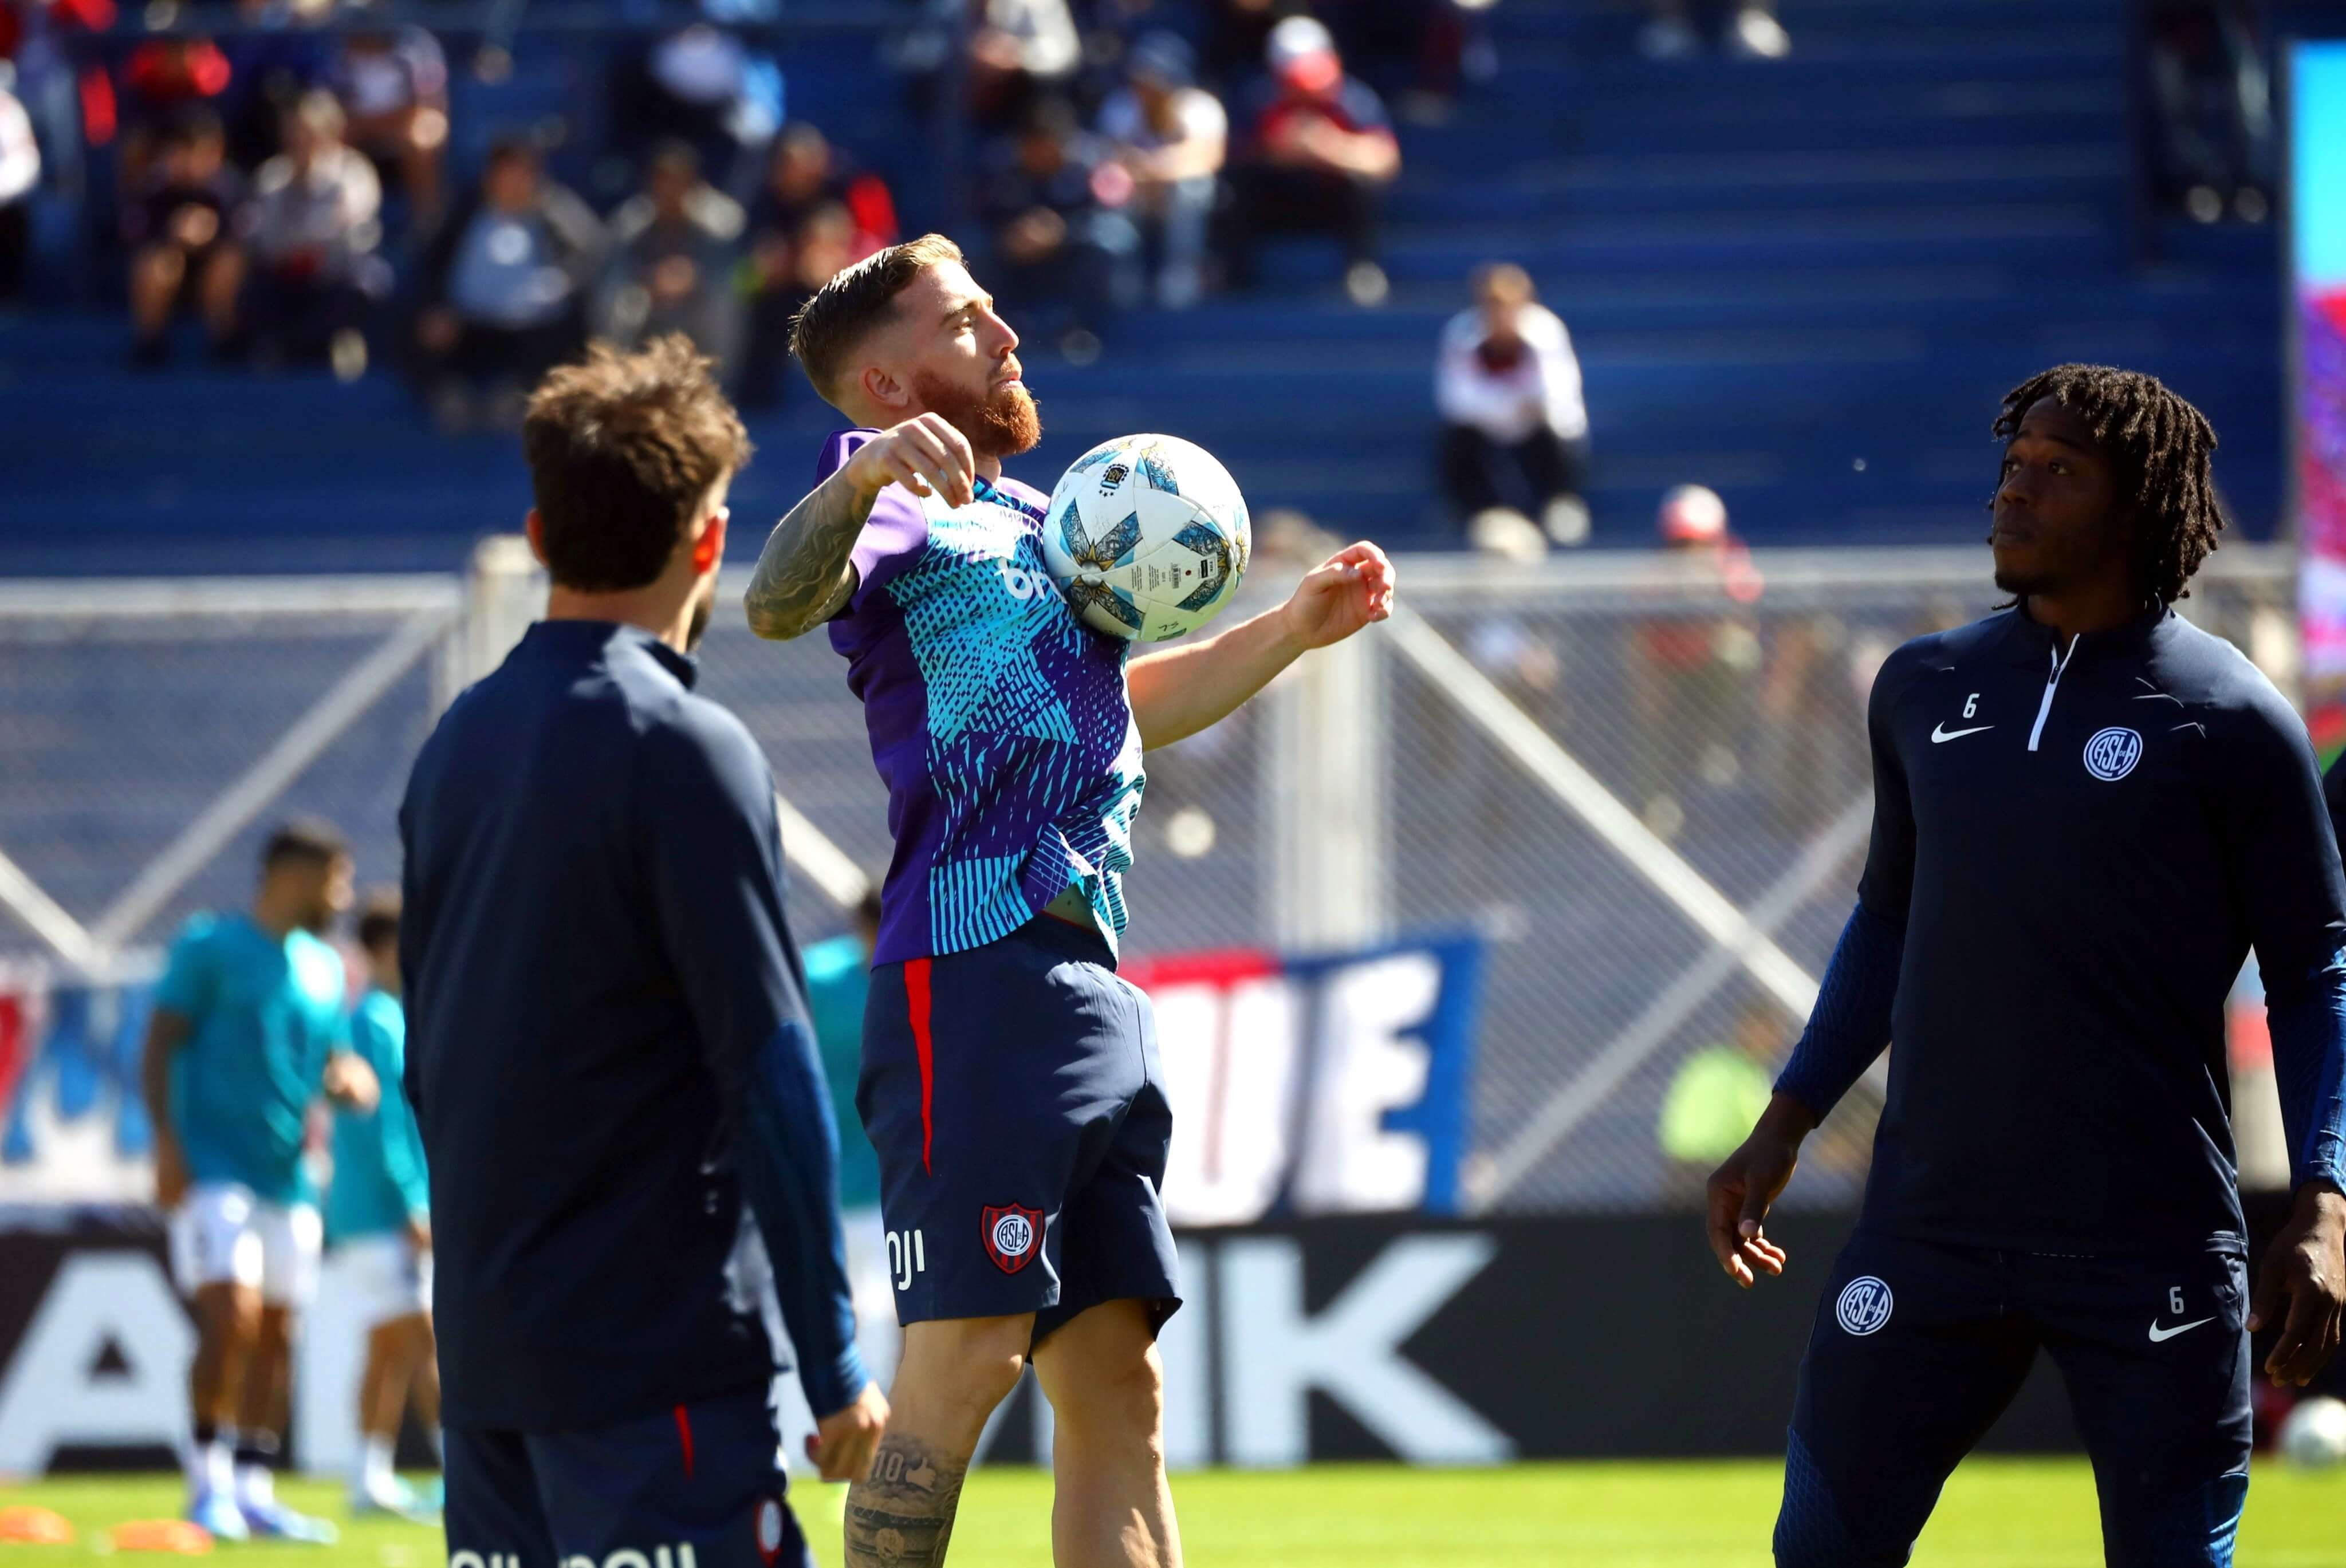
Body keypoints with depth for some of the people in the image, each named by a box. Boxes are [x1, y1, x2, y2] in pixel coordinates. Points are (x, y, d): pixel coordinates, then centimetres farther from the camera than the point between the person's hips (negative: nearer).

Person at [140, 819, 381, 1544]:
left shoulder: (323, 968, 16)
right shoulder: (209, 947, -3)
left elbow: (338, 1063, 22)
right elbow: (160, 1048, -6)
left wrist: (351, 1081, -2)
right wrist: (168, 1142, -16)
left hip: (289, 1178, 7)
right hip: (212, 1174, -7)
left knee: (276, 1333, 4)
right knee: (231, 1314, -19)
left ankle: (253, 1490, 10)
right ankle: (208, 1480, -8)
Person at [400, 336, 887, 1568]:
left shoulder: (458, 743, 11)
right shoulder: (683, 750, -11)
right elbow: (770, 1077, -13)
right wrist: (835, 1369, -10)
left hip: (481, 1344, 8)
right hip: (652, 1352, -8)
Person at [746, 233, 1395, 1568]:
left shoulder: (1029, 517, 26)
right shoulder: (900, 502, -1)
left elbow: (1124, 708, 42)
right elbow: (779, 602, -24)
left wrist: (1294, 630, 37)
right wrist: (864, 480, -40)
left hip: (1091, 992, 9)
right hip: (975, 975, -9)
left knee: (1119, 1390, 6)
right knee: (965, 1358, -15)